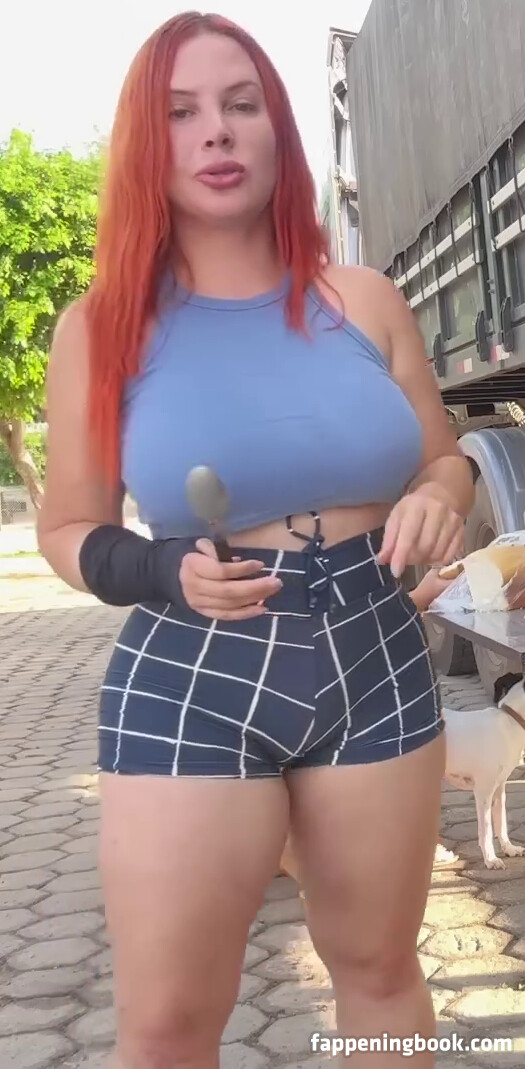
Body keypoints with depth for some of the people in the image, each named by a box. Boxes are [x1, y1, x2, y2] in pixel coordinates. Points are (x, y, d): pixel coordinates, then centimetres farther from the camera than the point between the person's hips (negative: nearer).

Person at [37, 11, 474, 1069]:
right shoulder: (100, 327, -4)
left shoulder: (363, 301, 2)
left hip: (374, 665, 3)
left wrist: (437, 502, -10)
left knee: (379, 969, 19)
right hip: (189, 686, -2)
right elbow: (68, 530, 3)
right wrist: (161, 571, -16)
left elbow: (442, 460, 13)